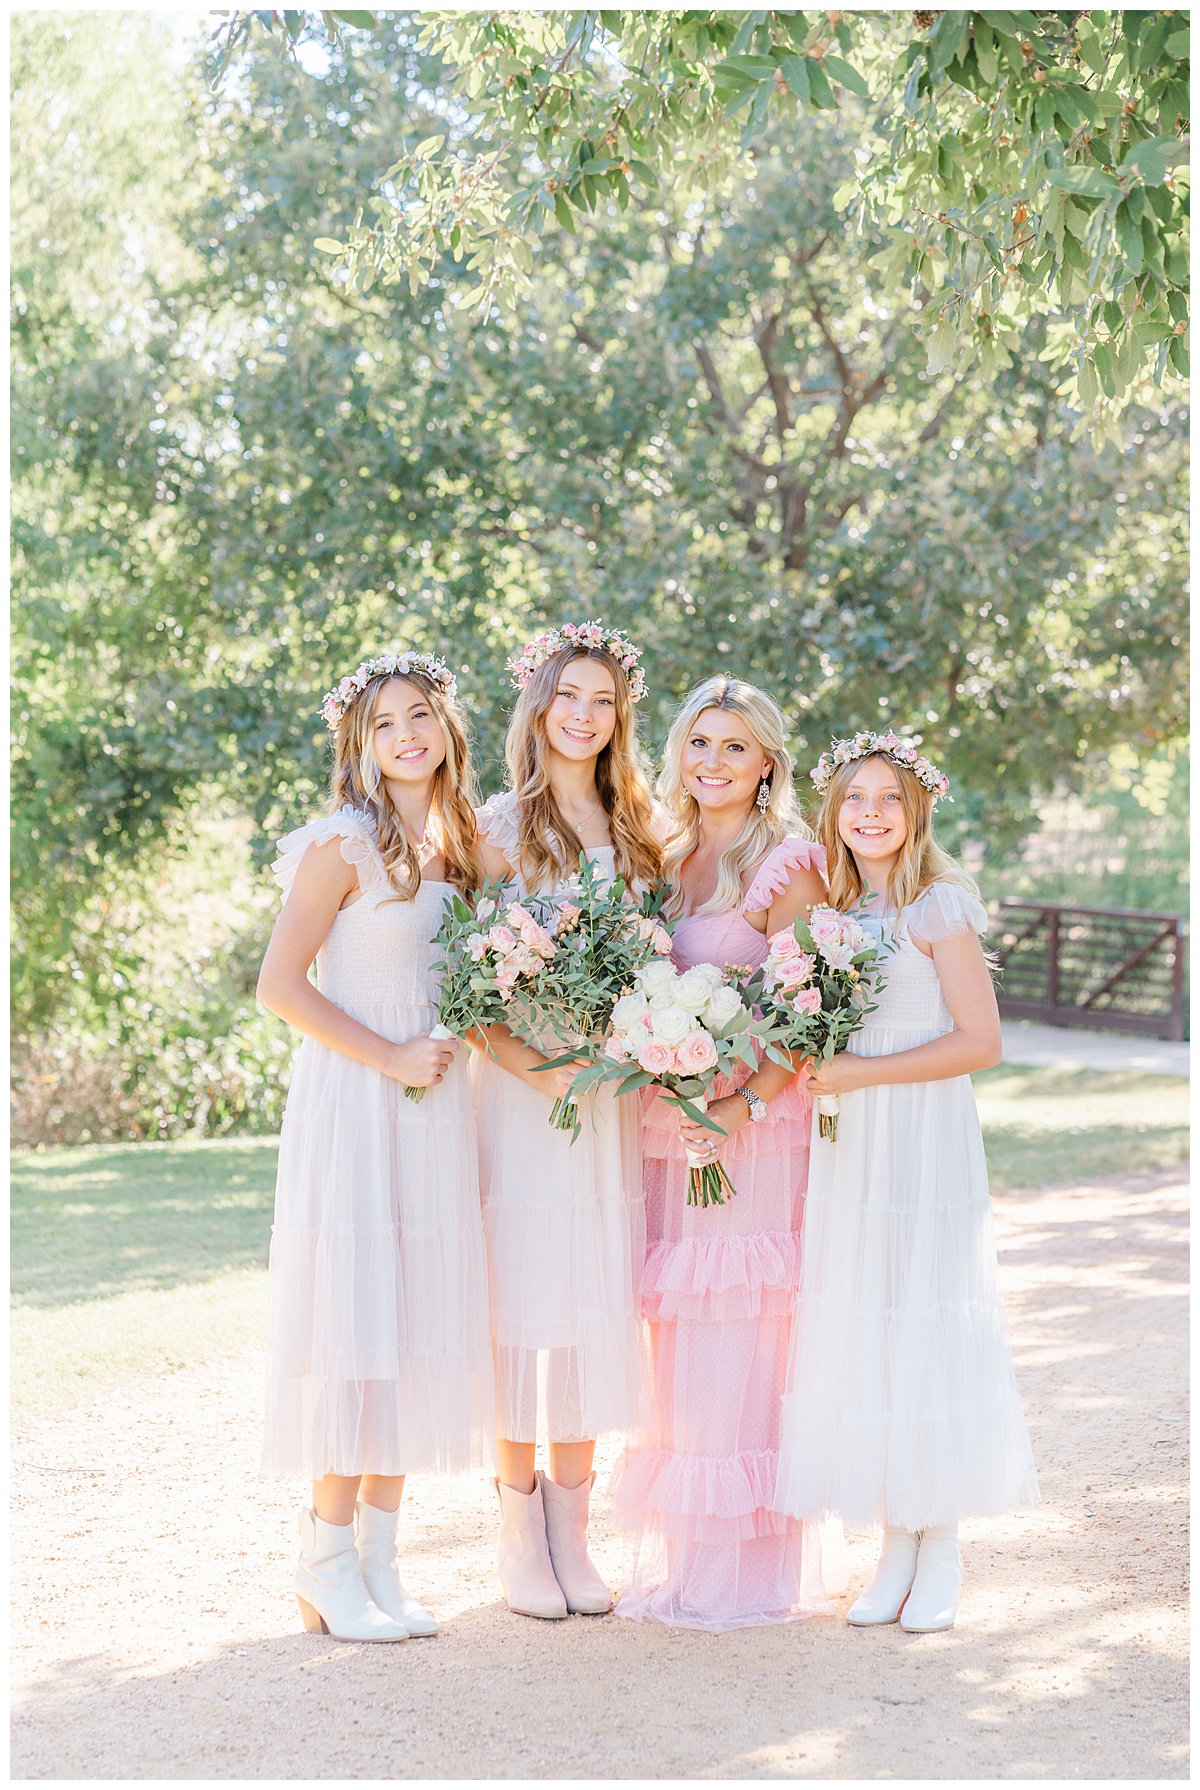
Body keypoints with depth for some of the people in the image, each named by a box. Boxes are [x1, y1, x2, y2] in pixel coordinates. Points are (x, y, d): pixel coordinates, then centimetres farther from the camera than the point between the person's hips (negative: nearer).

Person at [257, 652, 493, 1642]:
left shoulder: (455, 844, 13)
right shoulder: (346, 843, -9)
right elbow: (280, 983, -12)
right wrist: (388, 1057, -14)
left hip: (435, 1108, 7)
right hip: (353, 1104, -7)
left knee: (416, 1320, 7)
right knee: (353, 1317, -6)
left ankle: (379, 1559, 15)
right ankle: (327, 1567, 3)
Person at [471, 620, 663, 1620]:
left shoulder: (635, 829, 13)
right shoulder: (501, 825, -1)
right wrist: (523, 1062, -18)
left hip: (611, 1094, 4)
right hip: (521, 1089, -4)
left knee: (598, 1302, 5)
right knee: (521, 1301, -3)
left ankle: (571, 1530, 13)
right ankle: (520, 1536, 7)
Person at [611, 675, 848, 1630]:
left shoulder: (789, 861, -5)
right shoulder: (669, 861, 15)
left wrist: (744, 1104, -21)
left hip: (758, 1128, -6)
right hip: (669, 1125, 6)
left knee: (744, 1343, -5)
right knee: (680, 1345, 7)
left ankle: (755, 1565, 2)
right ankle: (682, 1559, 15)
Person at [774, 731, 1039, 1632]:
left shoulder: (939, 908, -6)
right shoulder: (834, 912, 12)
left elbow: (980, 1041, -11)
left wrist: (863, 1074, -14)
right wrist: (815, 1067, -1)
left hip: (927, 1145, -5)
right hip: (849, 1150, 5)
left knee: (927, 1329, -4)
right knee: (861, 1336, 3)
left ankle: (941, 1555, 6)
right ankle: (896, 1548, 12)